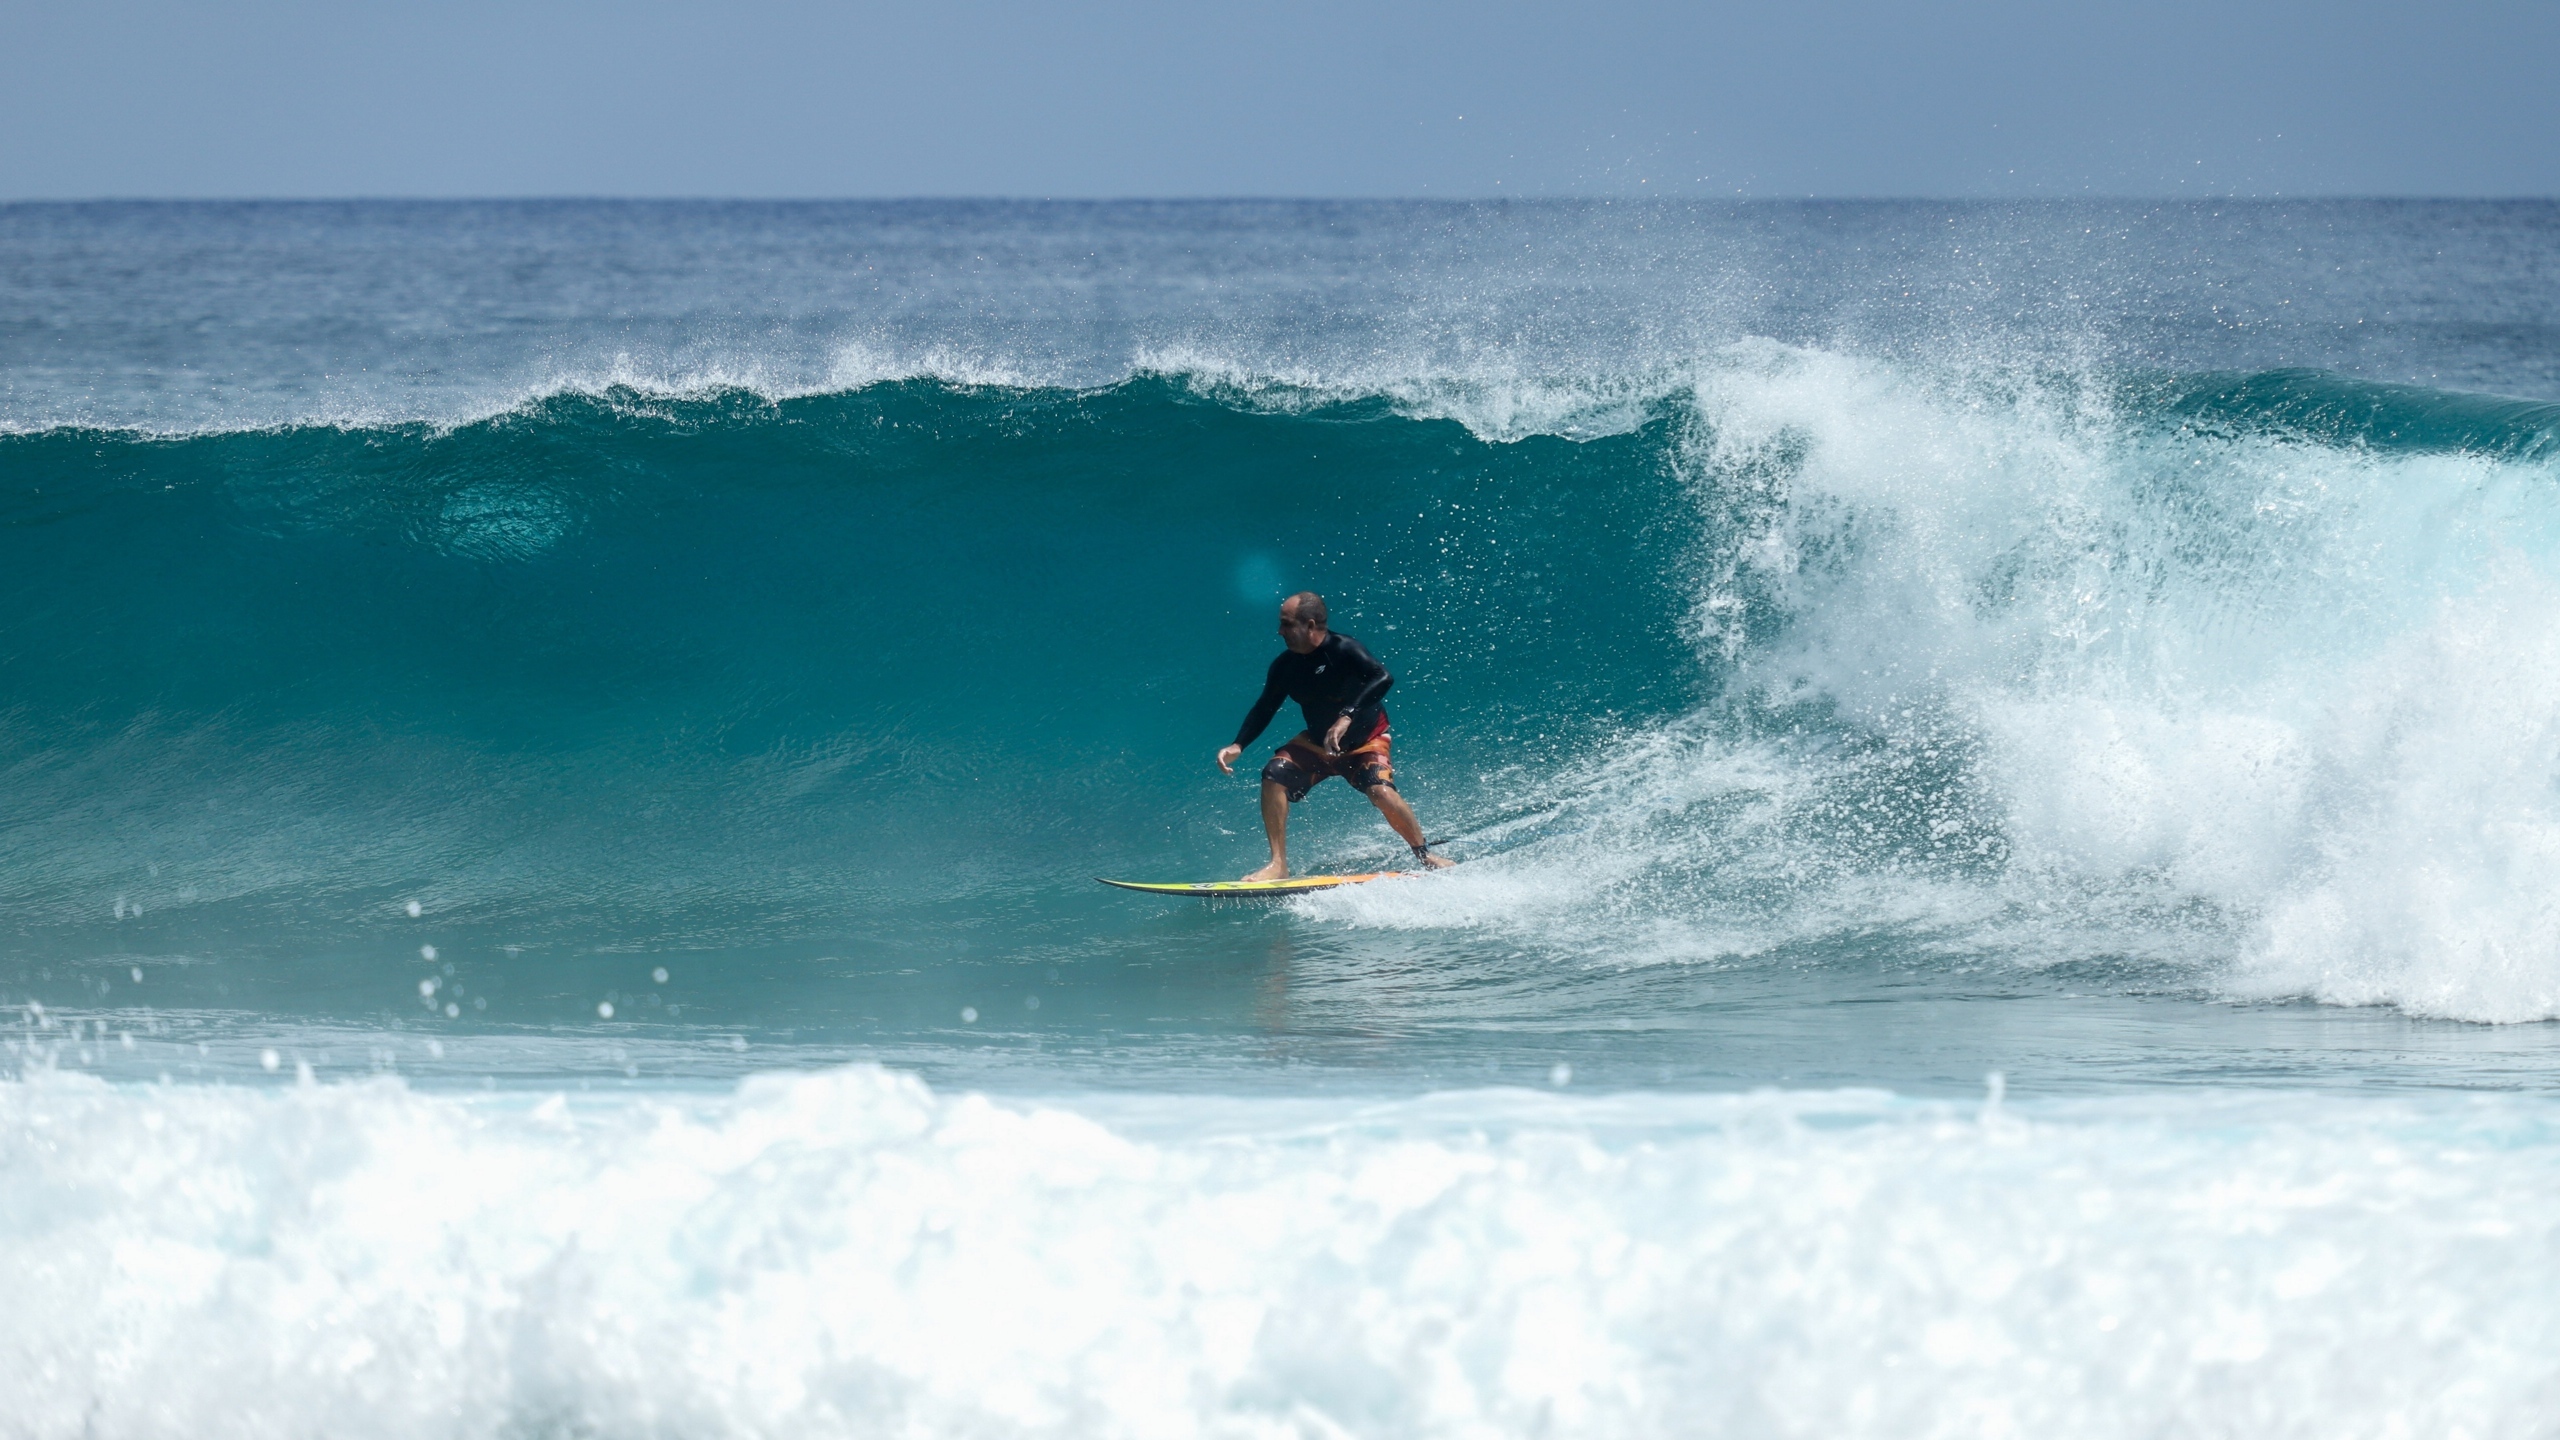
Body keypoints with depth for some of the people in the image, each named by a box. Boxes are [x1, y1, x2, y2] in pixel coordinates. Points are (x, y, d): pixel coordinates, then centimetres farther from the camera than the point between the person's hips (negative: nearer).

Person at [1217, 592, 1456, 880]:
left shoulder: (1343, 650, -24)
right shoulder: (1285, 666, -8)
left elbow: (1383, 678, -38)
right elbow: (1265, 708, 5)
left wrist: (1347, 717, -49)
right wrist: (1238, 746, -10)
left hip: (1365, 740, -5)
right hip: (1317, 742, 5)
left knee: (1380, 791, -28)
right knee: (1275, 775, -19)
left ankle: (1425, 855, -5)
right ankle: (1278, 865, -15)